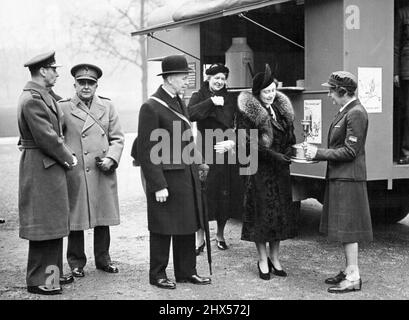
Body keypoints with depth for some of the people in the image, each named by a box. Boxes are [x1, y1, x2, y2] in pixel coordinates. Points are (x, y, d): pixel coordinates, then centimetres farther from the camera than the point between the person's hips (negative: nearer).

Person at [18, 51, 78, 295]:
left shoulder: (44, 96, 15)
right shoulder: (32, 100, -18)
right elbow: (46, 138, -22)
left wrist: (68, 154, 5)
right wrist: (68, 158, -9)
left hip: (51, 168, 10)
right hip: (40, 169, -10)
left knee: (54, 224, 15)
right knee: (42, 226, -3)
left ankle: (52, 273, 24)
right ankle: (38, 281, 5)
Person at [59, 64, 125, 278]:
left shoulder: (107, 106, 10)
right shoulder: (63, 108, 1)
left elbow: (117, 138, 9)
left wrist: (111, 159, -6)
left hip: (104, 174, 3)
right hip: (75, 175, -3)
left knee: (103, 219, 10)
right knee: (75, 219, 3)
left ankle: (103, 260, 25)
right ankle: (76, 263, 17)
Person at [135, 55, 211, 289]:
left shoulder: (180, 104, 13)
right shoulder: (152, 107, -14)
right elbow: (146, 152, -16)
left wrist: (196, 167, 14)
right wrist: (158, 186, -18)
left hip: (188, 178, 8)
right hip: (167, 179, -8)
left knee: (188, 227, 14)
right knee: (163, 230, 4)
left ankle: (187, 272, 26)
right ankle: (158, 275, 18)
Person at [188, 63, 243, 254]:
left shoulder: (231, 99, 12)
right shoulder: (199, 96, 7)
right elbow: (191, 114, -14)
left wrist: (233, 141, -13)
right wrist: (211, 102, -19)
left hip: (226, 152, 2)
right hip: (205, 151, -2)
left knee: (225, 194, 5)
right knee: (204, 194, -6)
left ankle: (220, 235, 21)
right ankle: (200, 238, 3)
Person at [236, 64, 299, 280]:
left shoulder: (282, 107, 11)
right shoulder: (248, 112, -10)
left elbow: (290, 136, 18)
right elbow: (247, 143, -15)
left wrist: (291, 150, -3)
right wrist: (273, 155, -21)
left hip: (280, 169, 6)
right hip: (260, 169, -6)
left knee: (281, 212, 8)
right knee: (262, 212, -1)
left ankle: (274, 257, 21)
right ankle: (263, 260, 11)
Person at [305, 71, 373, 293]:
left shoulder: (356, 114, -17)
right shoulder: (345, 112, 12)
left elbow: (350, 151, -20)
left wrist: (319, 153, -15)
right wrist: (317, 153, 5)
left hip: (348, 179, -10)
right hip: (339, 177, 10)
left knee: (347, 229, -4)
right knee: (343, 227, 15)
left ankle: (353, 277, 2)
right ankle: (349, 270, 25)